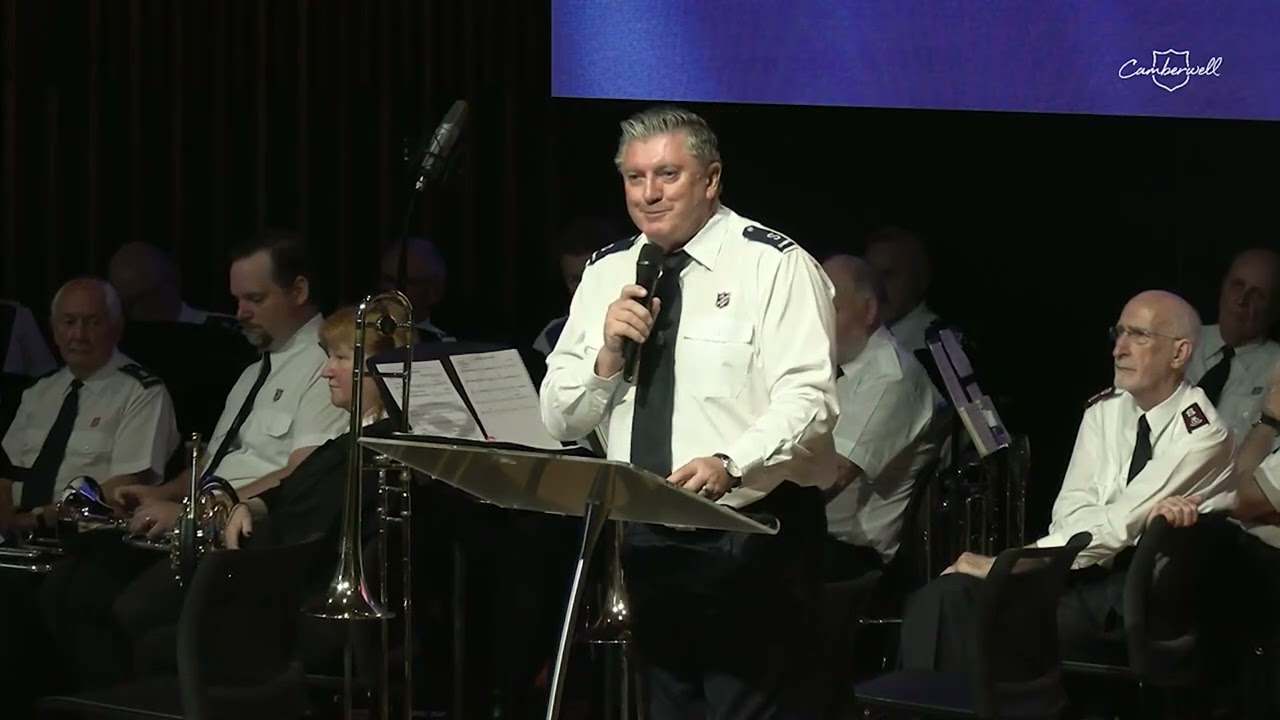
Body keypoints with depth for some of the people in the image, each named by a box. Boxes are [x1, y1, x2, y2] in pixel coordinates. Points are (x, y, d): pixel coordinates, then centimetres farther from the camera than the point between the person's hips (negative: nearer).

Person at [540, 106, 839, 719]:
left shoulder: (774, 266, -6)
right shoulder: (606, 275, 11)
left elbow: (808, 399, -17)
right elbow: (560, 420, 10)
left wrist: (729, 464, -32)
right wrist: (607, 353, -9)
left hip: (751, 545, -5)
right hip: (642, 543, 6)